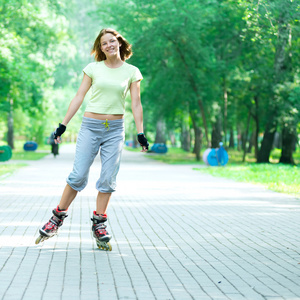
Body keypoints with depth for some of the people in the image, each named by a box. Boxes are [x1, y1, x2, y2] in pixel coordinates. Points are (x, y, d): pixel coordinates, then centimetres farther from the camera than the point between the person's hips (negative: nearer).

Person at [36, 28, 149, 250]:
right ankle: (58, 218, 7)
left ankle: (99, 224, 9)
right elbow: (79, 96, 6)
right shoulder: (93, 68, 4)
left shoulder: (132, 72, 6)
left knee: (108, 180, -2)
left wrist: (141, 133, -2)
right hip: (91, 126, -1)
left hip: (115, 130, 1)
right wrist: (63, 125, 2)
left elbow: (136, 104, 5)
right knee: (78, 176, -7)